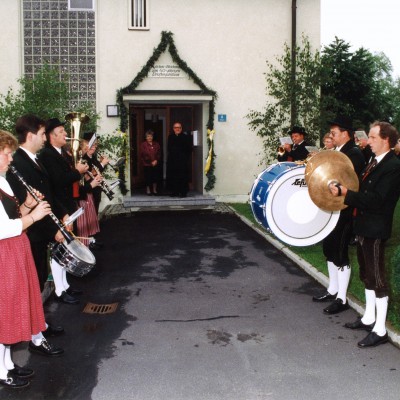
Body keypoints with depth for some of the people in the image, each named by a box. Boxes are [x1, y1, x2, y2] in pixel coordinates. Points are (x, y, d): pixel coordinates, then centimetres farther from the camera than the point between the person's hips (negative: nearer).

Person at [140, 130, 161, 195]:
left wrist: (156, 160, -8)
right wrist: (150, 162, -6)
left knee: (155, 177, 2)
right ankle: (148, 190, 12)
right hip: (147, 165, -2)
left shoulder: (156, 144, 8)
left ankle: (154, 190, 15)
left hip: (156, 164, 3)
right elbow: (142, 155, -4)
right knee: (148, 177, -1)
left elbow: (159, 154, 9)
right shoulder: (143, 145, -1)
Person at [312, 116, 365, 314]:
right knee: (329, 249, 17)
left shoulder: (354, 154, -16)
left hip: (344, 211, -9)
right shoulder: (335, 152, 13)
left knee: (340, 253, -3)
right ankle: (332, 290, 32)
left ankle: (341, 299, 8)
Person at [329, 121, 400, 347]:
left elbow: (376, 199, -26)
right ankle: (369, 318, 33)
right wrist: (346, 192, -1)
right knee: (367, 275, 19)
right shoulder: (374, 162, 10)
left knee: (378, 278, -1)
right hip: (364, 226, 10)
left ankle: (380, 330, 8)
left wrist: (346, 193, -26)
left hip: (375, 229, -10)